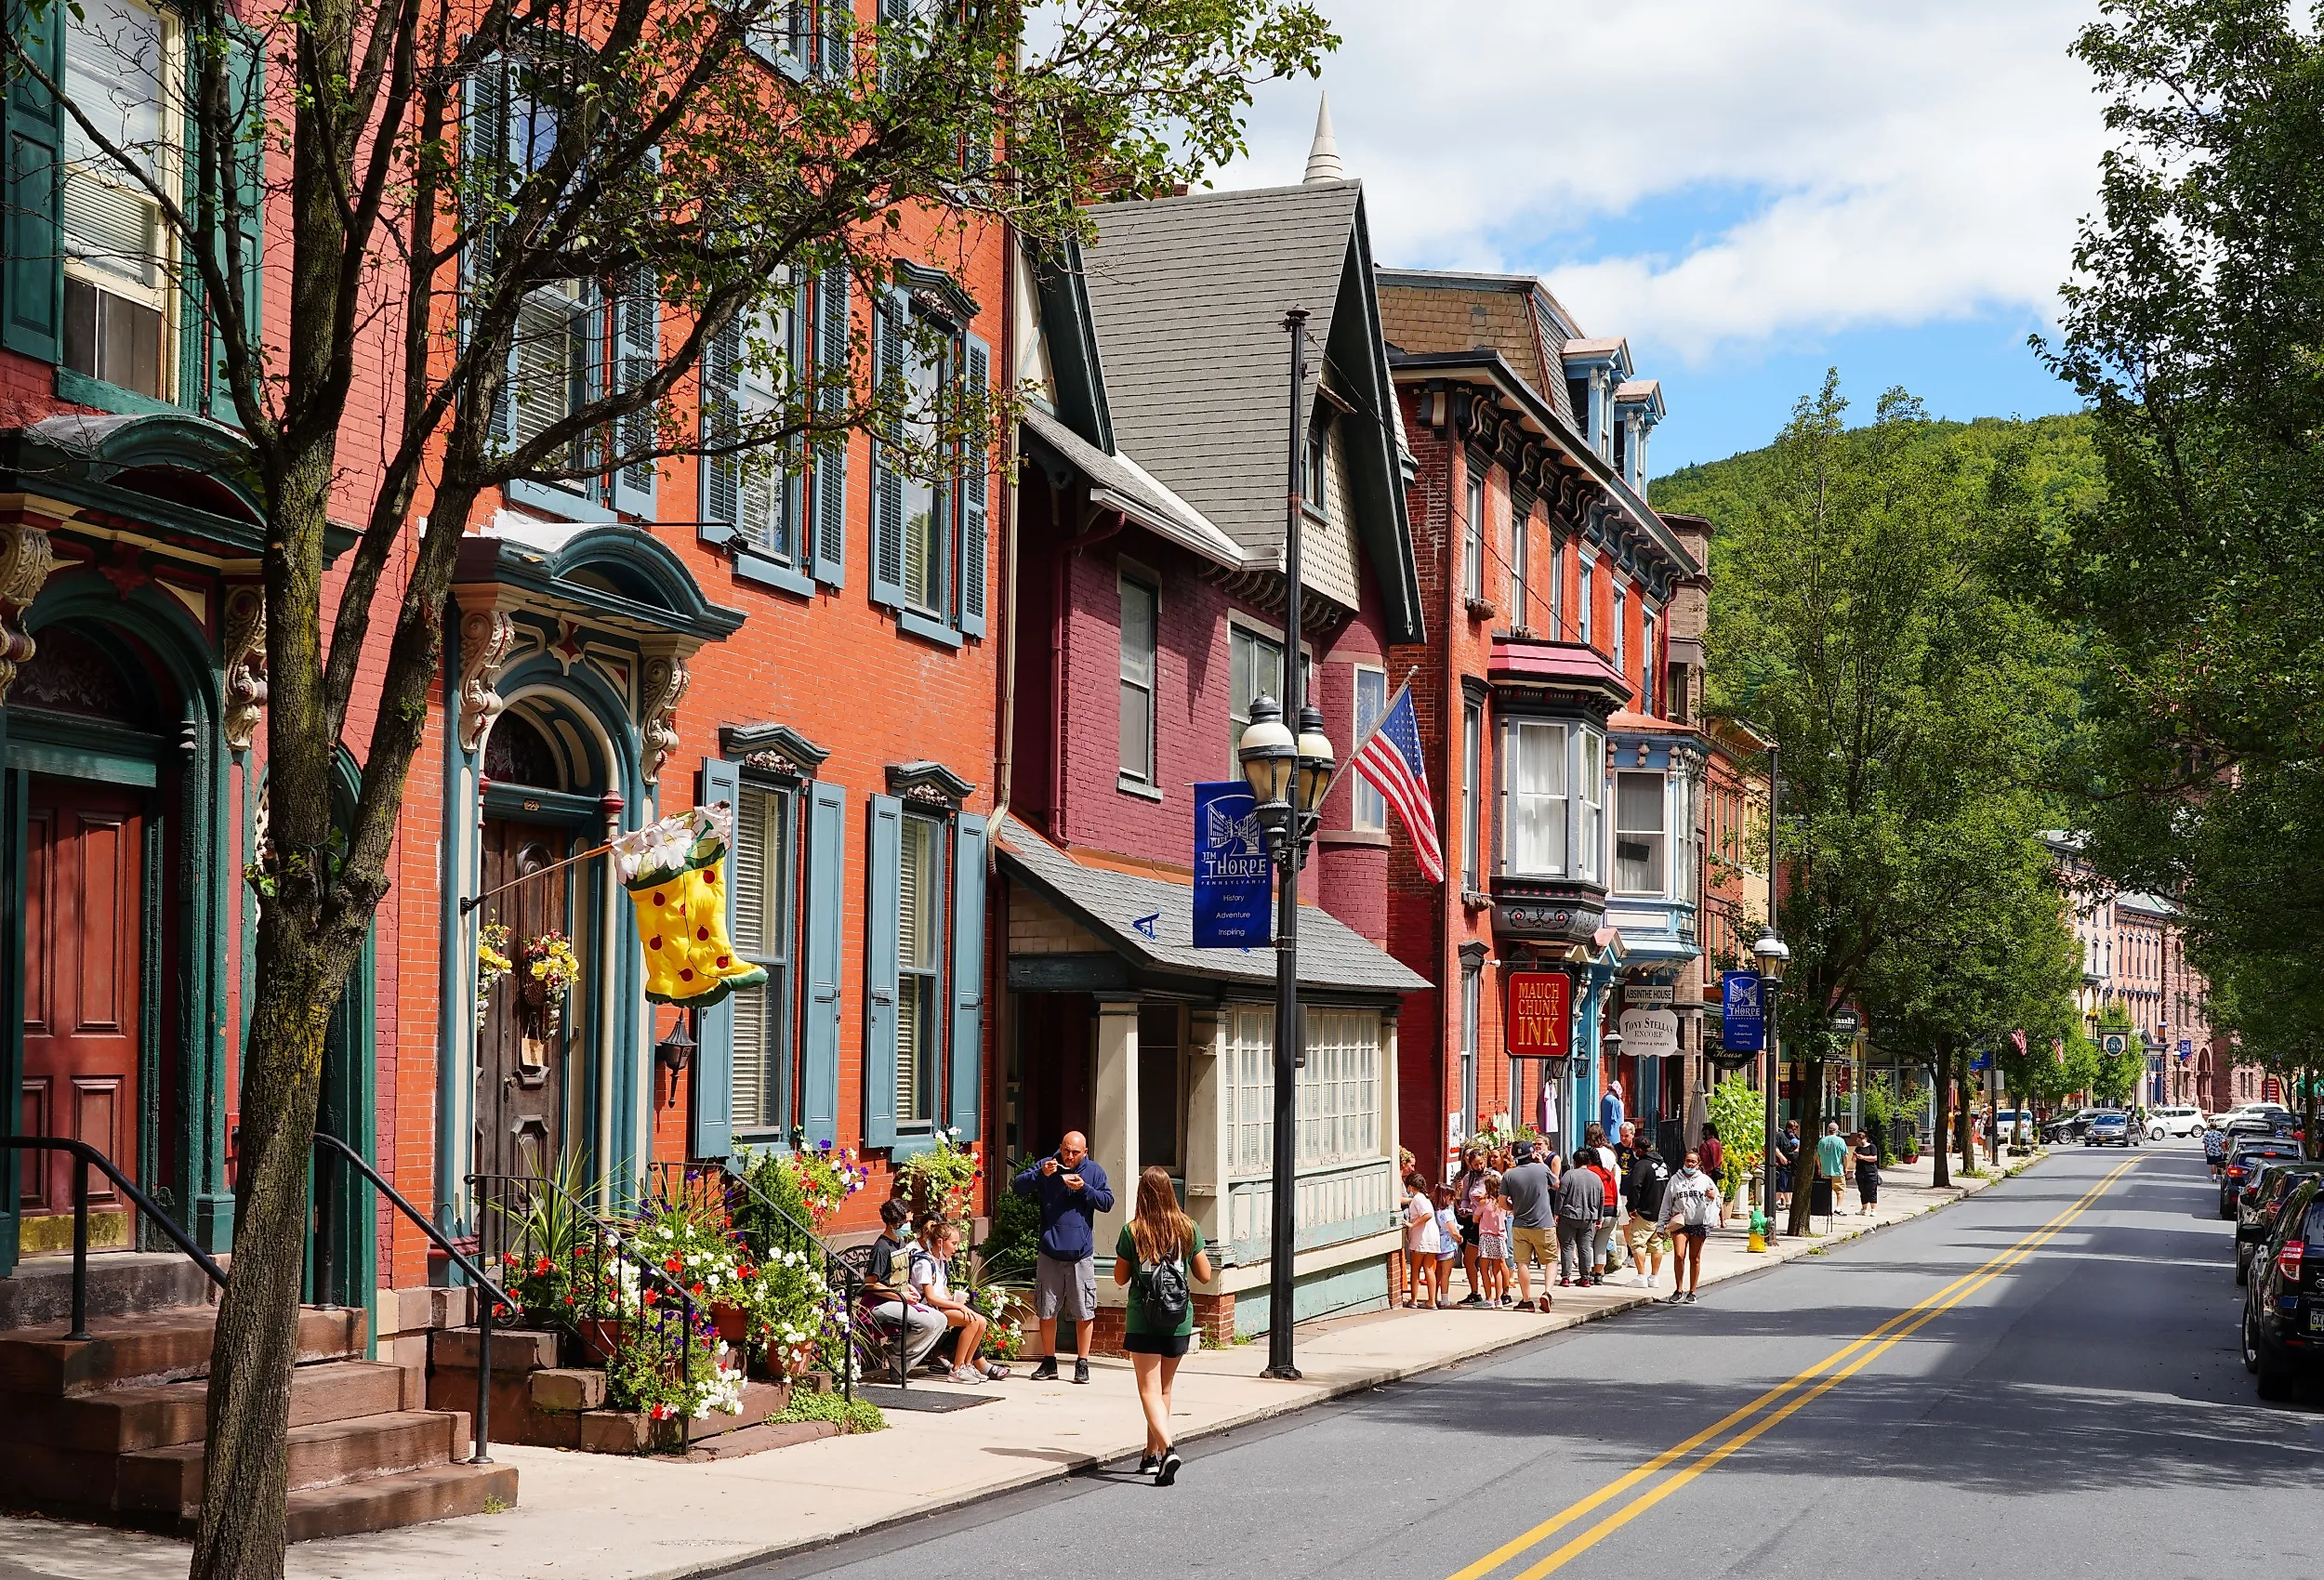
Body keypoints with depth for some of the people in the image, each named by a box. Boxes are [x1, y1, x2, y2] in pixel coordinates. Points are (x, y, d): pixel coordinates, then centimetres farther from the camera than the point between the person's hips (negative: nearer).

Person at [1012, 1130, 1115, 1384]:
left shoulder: (1094, 1172, 3)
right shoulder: (1047, 1165, 2)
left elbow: (1107, 1202, 0)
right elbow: (1019, 1187, -4)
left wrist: (1084, 1188, -14)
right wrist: (1041, 1174, -21)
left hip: (1081, 1254, -1)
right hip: (1050, 1253, 1)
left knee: (1084, 1313, 1)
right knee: (1046, 1312, 7)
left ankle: (1082, 1363, 10)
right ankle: (1049, 1363, 18)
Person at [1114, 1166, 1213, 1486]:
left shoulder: (1132, 1231, -8)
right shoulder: (1187, 1228, -3)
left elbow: (1120, 1278, 1)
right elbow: (1204, 1275, 3)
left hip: (1142, 1319, -3)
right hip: (1178, 1318, 3)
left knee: (1149, 1390, -4)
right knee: (1164, 1389, 18)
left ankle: (1167, 1448, -25)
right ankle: (1153, 1454, 25)